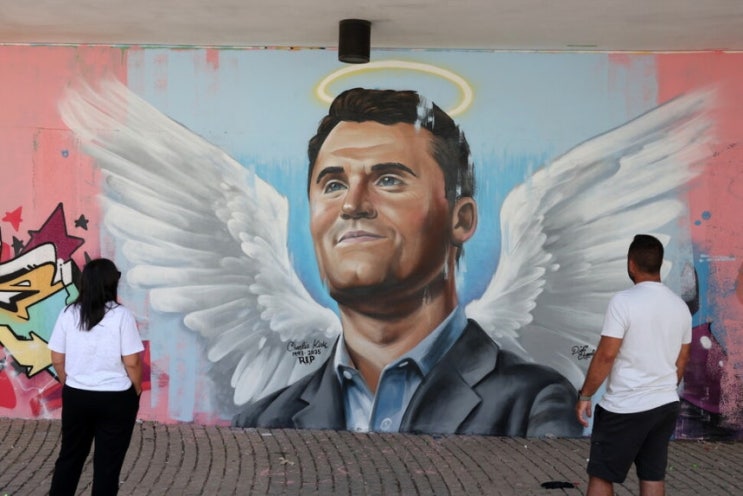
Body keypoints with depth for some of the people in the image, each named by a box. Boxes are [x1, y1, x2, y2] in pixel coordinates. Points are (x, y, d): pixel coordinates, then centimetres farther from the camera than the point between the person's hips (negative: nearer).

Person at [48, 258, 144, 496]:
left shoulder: (68, 313, -4)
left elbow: (57, 360, 1)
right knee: (108, 462, 7)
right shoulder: (121, 315, -14)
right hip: (116, 398, -3)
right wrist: (136, 391, 3)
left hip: (75, 396, 4)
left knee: (70, 456, 18)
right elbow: (132, 362, -13)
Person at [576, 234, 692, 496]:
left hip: (624, 408, -6)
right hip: (666, 405, 6)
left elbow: (606, 355, -17)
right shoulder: (680, 306, 6)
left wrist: (585, 395, -7)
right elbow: (681, 360, 14)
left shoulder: (624, 301, -15)